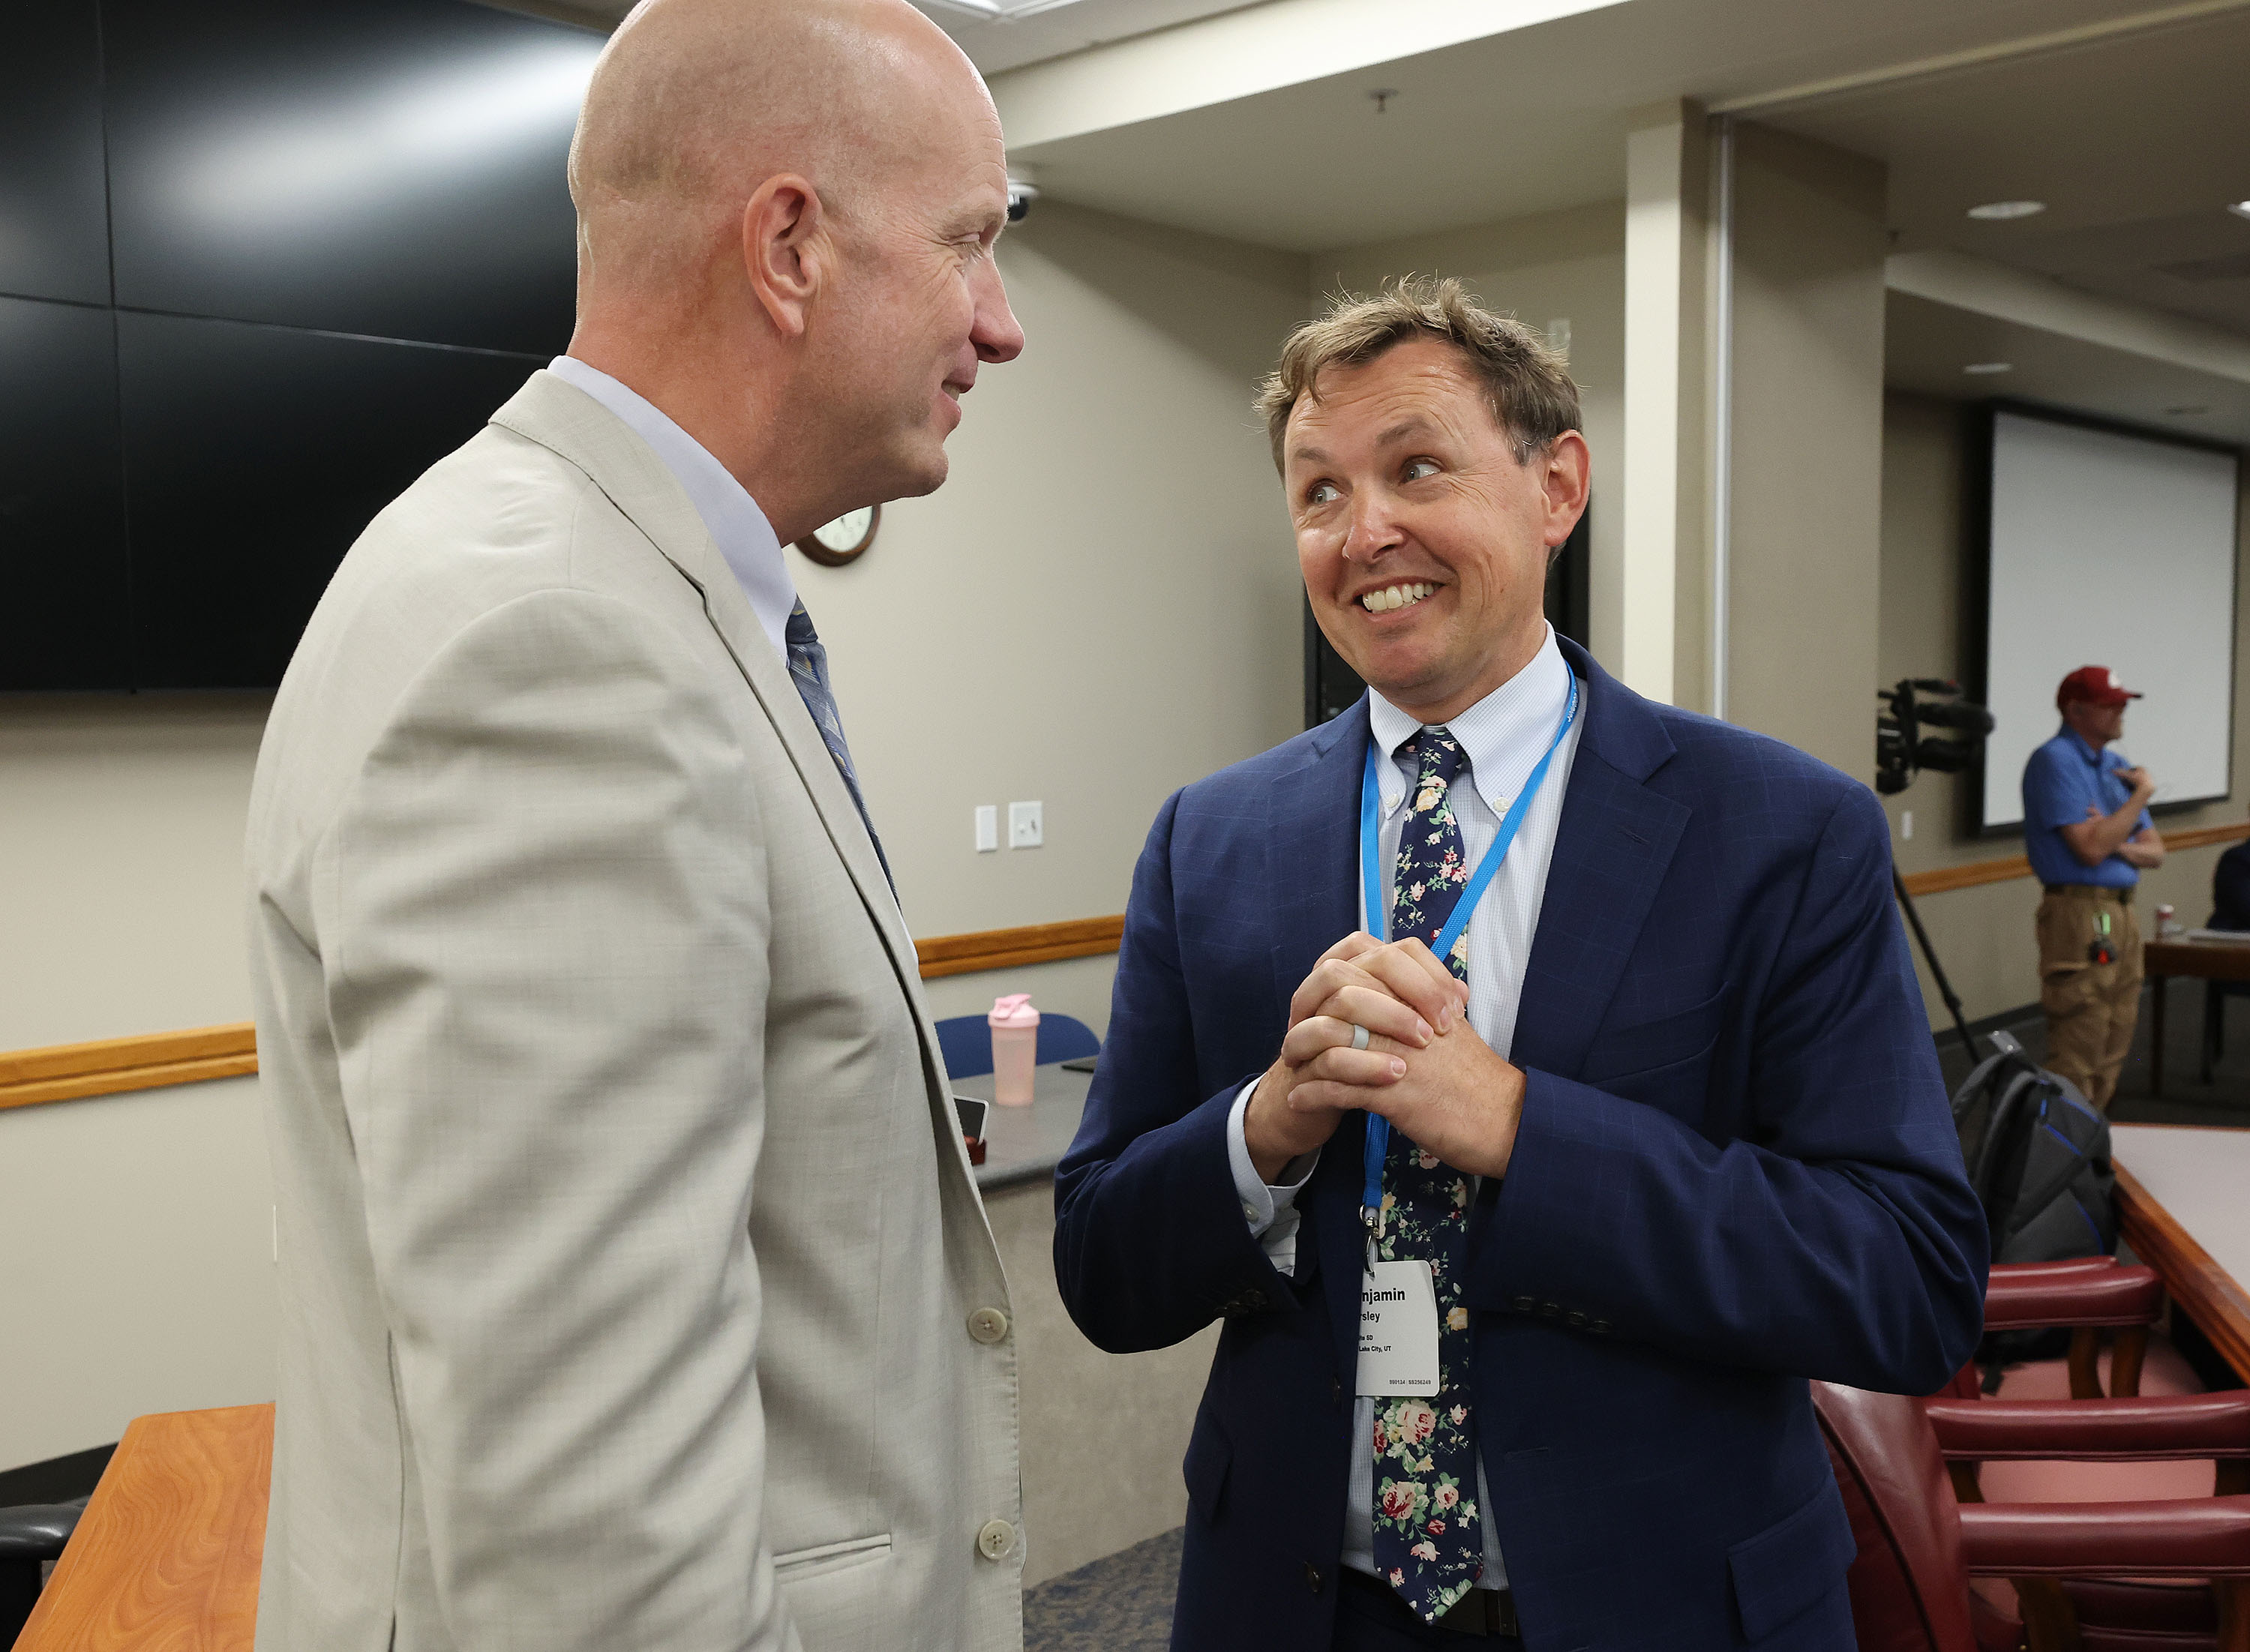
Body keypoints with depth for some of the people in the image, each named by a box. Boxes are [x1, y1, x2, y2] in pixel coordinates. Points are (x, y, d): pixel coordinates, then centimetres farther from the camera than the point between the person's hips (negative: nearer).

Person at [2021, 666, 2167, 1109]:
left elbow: (2154, 852, 14)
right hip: (2080, 916, -9)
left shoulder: (2117, 766, 16)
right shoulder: (2055, 761, -11)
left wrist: (2118, 844, -8)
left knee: (2110, 1058, 14)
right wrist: (2141, 795, -10)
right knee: (2075, 1062, -9)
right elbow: (2091, 848, -20)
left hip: (2123, 914, 9)